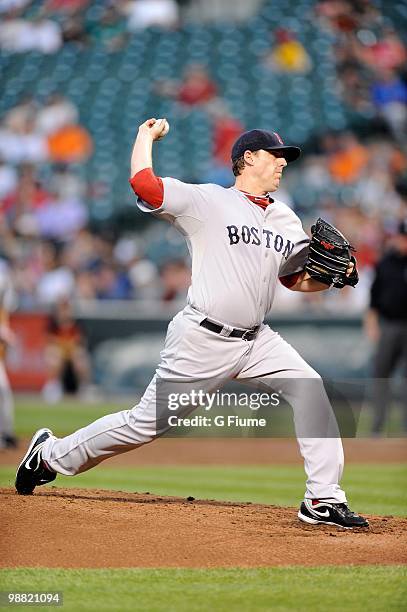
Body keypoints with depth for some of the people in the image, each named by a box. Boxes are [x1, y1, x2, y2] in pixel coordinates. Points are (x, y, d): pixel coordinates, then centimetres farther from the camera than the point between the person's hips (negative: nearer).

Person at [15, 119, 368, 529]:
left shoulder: (286, 221, 14)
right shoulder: (206, 201, -7)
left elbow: (297, 280, 21)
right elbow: (142, 181, -16)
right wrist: (147, 135, -1)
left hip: (255, 341, 6)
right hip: (203, 341, -6)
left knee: (309, 388, -12)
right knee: (147, 423, -2)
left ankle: (323, 500, -8)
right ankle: (51, 455, 18)